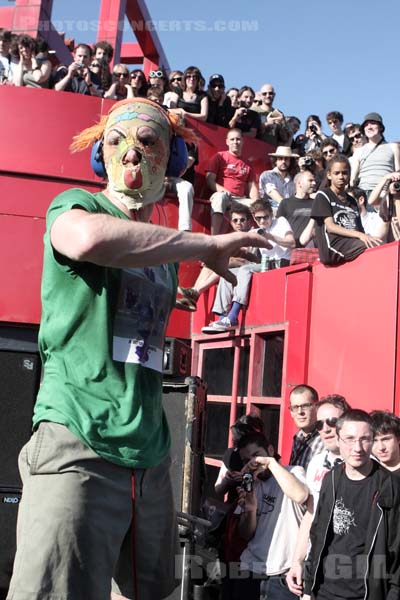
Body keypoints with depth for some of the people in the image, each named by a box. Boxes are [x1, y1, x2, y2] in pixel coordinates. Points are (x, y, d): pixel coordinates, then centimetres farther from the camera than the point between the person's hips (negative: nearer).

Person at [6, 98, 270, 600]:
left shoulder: (165, 253, 19)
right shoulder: (75, 204, 0)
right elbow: (89, 237, -28)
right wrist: (208, 245, -19)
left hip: (149, 458, 7)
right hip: (78, 446, -7)